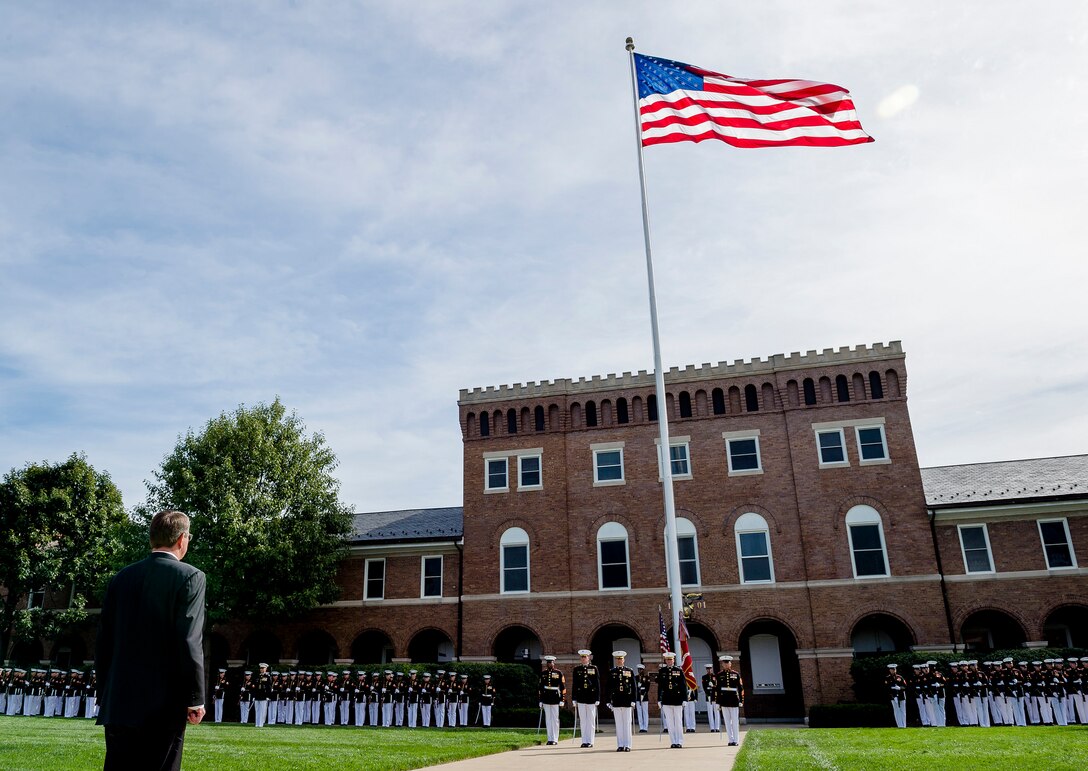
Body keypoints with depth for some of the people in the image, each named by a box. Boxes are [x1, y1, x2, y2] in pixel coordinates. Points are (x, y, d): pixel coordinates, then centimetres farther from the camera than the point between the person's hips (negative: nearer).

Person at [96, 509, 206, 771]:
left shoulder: (121, 578, 8)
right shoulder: (189, 576, -8)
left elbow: (103, 641, 11)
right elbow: (190, 641, -14)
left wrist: (105, 694, 19)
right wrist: (196, 699, -8)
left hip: (118, 701, 5)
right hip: (164, 703, -5)